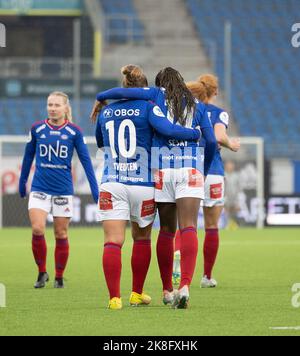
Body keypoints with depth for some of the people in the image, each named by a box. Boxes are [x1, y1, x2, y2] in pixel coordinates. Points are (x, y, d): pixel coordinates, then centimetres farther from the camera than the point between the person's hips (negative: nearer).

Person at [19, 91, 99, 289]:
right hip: (40, 188, 1)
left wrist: (95, 189, -3)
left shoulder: (74, 132, -3)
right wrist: (22, 182, 20)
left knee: (61, 235, 5)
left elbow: (86, 160, 1)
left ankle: (59, 277, 20)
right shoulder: (37, 129, 1)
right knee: (37, 230, -15)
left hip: (64, 190, -1)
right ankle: (42, 272, 3)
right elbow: (28, 156, 14)